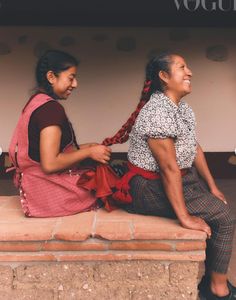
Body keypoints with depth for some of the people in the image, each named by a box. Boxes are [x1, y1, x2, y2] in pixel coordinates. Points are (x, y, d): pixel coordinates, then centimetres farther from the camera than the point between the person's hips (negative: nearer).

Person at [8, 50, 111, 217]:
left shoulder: (36, 102, 11)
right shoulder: (51, 108, -19)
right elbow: (50, 164, -24)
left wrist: (84, 147, 8)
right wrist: (89, 152, -13)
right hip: (50, 191, -9)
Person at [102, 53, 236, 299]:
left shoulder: (182, 107, 6)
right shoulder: (159, 112, -25)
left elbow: (195, 148, 11)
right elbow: (169, 169, -28)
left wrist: (212, 187, 10)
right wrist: (184, 217, -25)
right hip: (152, 187, -10)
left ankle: (212, 279, 23)